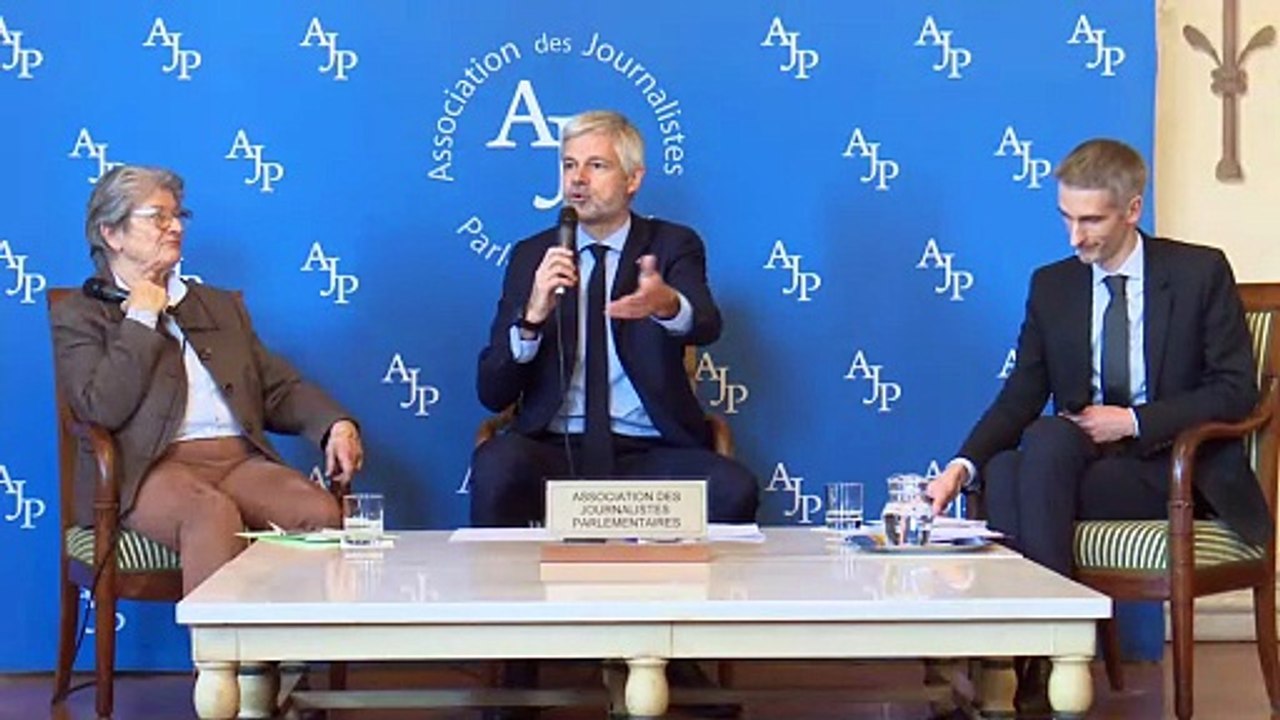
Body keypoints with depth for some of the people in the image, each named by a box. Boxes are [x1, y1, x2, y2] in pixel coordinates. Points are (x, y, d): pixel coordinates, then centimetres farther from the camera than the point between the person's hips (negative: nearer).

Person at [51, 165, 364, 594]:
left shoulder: (222, 305, 28)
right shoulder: (78, 316, 11)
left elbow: (279, 389, 20)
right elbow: (101, 410, -6)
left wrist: (336, 425, 0)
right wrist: (142, 320, 0)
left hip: (241, 462, 5)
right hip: (149, 471, -5)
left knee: (321, 511, -26)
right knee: (213, 513, -37)